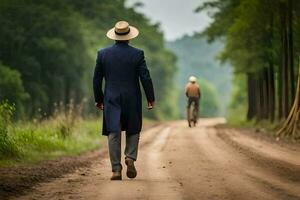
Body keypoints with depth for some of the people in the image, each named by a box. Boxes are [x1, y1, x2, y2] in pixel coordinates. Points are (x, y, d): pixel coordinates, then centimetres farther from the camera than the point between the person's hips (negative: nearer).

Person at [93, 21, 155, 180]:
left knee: (113, 134, 1)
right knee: (133, 131, 16)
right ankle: (130, 158, -5)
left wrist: (98, 99, 15)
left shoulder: (103, 54, 0)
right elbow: (145, 78, -7)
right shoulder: (137, 54, -5)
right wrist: (151, 98, 3)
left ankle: (116, 170, -4)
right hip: (132, 100, -1)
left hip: (111, 100, 1)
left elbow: (97, 79, 4)